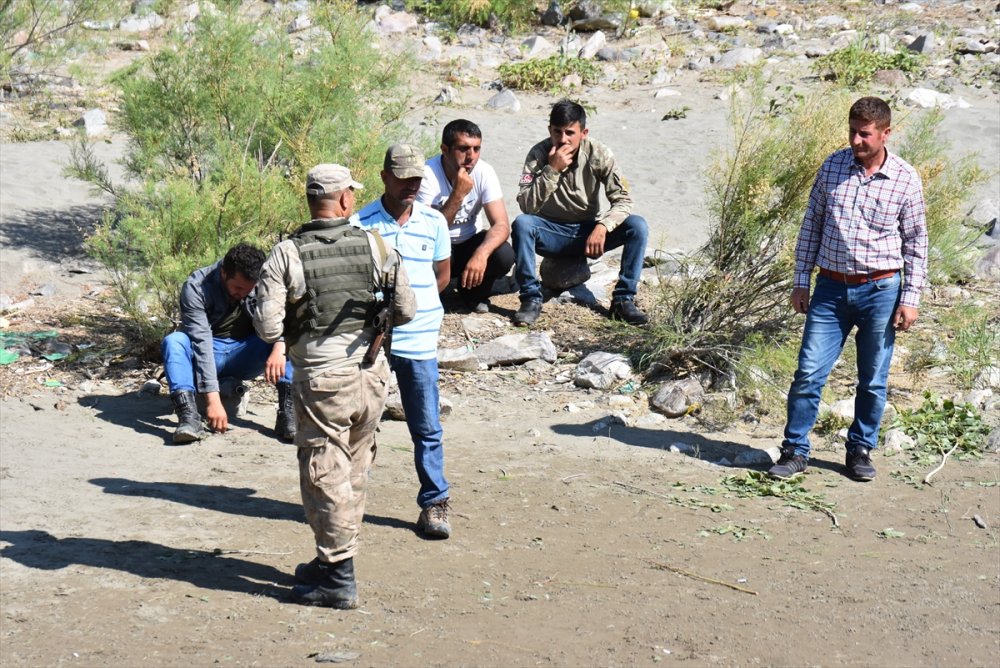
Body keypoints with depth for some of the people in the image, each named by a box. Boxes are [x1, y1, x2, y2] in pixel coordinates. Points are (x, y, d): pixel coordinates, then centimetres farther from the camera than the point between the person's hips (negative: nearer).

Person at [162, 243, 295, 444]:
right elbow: (201, 342, -30)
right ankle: (188, 415, -43)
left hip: (244, 355, 2)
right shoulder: (196, 287, -23)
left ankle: (288, 412, -34)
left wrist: (279, 348, -42)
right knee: (173, 342, -32)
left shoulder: (264, 283, -13)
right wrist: (212, 398, -37)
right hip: (207, 356, -2)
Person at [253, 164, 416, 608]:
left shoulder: (286, 255, -10)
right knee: (353, 473, 18)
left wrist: (292, 328, 8)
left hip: (322, 379, -4)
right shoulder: (375, 246, -2)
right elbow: (406, 311, 0)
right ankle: (332, 559, 30)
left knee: (325, 475, 5)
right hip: (372, 372, 4)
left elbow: (268, 327, -14)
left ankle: (339, 578, 8)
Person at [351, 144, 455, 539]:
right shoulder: (361, 224, -4)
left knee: (427, 429, 5)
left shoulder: (435, 223, 4)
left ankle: (434, 503, 16)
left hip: (419, 342, 2)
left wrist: (416, 306, 9)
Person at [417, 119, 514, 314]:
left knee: (504, 254, -26)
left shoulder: (484, 172, -15)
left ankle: (473, 294, 6)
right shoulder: (428, 174, -24)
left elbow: (501, 224, -21)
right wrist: (458, 195, -38)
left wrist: (481, 253, -40)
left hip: (468, 245, 3)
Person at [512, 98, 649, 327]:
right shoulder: (539, 154, -14)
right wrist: (552, 170, -32)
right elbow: (526, 205, -23)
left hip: (588, 231, 1)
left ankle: (623, 299, -16)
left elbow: (623, 200, -13)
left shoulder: (598, 154, -12)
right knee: (521, 224, -33)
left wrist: (602, 226, -31)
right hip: (552, 233, -1)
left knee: (638, 226, -22)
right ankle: (531, 299, -23)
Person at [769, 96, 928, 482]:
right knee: (808, 373, -1)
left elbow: (916, 243, 1)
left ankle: (861, 450, 25)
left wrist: (910, 298, -4)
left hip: (880, 290, -1)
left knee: (873, 381, 9)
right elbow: (811, 225, 7)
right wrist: (801, 281, 5)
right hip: (832, 288, 1)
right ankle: (795, 451, 11)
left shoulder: (905, 180, -5)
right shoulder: (832, 167, 1)